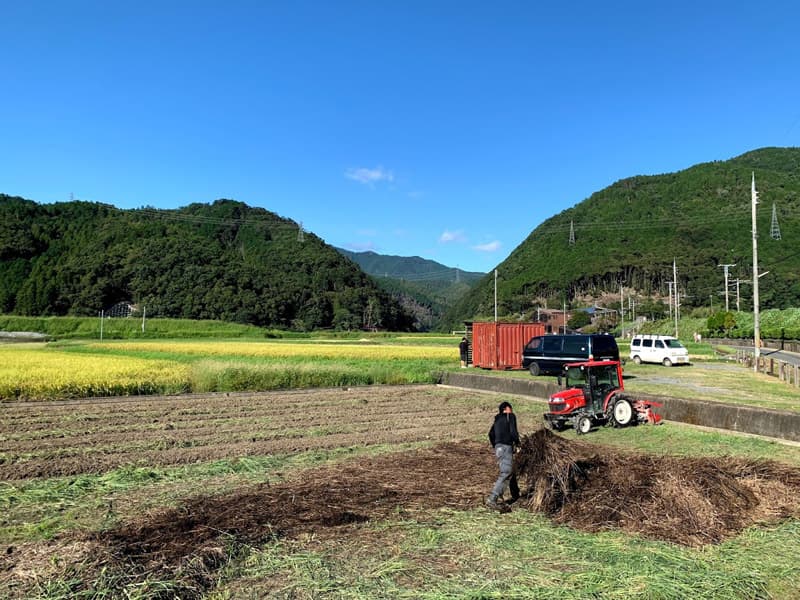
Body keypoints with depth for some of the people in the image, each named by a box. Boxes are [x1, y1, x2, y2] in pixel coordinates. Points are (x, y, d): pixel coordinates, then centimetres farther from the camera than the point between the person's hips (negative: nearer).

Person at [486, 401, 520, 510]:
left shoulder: (497, 419, 20)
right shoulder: (511, 416, 0)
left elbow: (491, 434, 15)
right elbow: (513, 432, -11)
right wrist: (517, 442, 8)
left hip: (498, 447, 9)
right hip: (506, 447, -9)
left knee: (510, 472, 23)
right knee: (505, 474, -14)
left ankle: (515, 495, 36)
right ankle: (492, 499, -25)